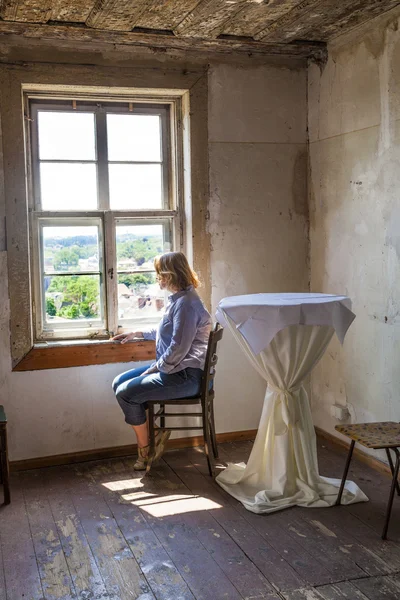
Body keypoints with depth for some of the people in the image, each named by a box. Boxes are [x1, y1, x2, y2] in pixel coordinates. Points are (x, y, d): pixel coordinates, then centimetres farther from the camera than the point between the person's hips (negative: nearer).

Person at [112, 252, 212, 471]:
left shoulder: (186, 303, -20)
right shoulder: (178, 299, 13)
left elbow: (178, 348, -25)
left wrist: (153, 369, -14)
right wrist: (137, 333, 29)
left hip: (185, 376, -11)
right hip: (172, 369, 11)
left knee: (126, 393, -15)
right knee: (119, 383, 7)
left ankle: (145, 449, 3)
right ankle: (154, 432, 9)